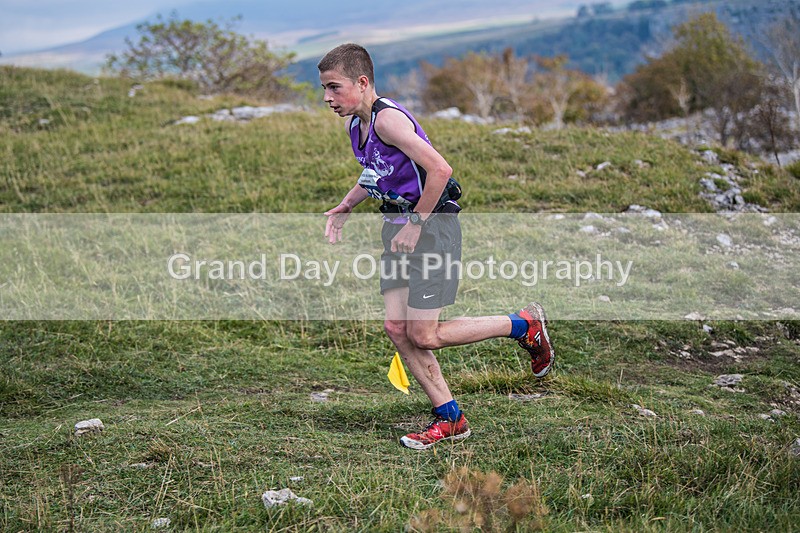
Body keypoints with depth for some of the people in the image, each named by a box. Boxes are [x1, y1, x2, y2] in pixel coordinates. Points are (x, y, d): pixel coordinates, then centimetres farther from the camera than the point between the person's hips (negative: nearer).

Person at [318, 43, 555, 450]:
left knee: (422, 336, -8)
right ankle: (449, 418, 13)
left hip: (432, 225, -9)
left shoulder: (387, 118, -21)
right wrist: (345, 207, 14)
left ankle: (524, 325, 8)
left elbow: (439, 170, -28)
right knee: (396, 328, 2)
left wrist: (415, 225, -20)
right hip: (398, 228, 9)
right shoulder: (355, 124, 9)